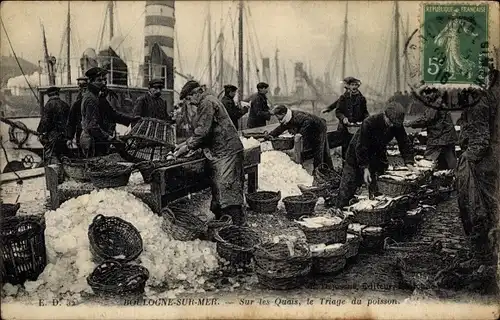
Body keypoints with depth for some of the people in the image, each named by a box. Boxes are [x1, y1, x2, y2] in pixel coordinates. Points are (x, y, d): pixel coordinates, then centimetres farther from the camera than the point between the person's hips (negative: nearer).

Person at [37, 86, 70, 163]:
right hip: (63, 136, 6)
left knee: (50, 157, -4)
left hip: (52, 136, -6)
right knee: (63, 158, 11)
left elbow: (44, 121, -10)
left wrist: (41, 133, -2)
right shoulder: (65, 105, 9)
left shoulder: (49, 105, -9)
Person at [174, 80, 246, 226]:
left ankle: (238, 223, -14)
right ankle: (219, 218, 19)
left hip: (226, 152, -11)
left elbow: (203, 131, -18)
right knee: (217, 187, 12)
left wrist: (187, 147, -9)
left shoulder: (207, 102, -11)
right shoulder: (209, 101, 22)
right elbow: (201, 130, 27)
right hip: (219, 152, 11)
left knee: (226, 186, -14)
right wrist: (186, 143, 18)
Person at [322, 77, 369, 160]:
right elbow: (338, 111, 0)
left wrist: (367, 118, -6)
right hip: (345, 128, -1)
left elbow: (365, 112, 14)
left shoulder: (361, 98, 8)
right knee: (345, 147, 3)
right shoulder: (344, 97, 3)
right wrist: (343, 118, -18)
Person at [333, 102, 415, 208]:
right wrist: (364, 168, -32)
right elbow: (361, 147, -29)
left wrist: (409, 162, -22)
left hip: (378, 154, 5)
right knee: (348, 185, 0)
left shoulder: (397, 125, -16)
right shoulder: (369, 123, -32)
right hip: (357, 155, -5)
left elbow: (405, 143, -9)